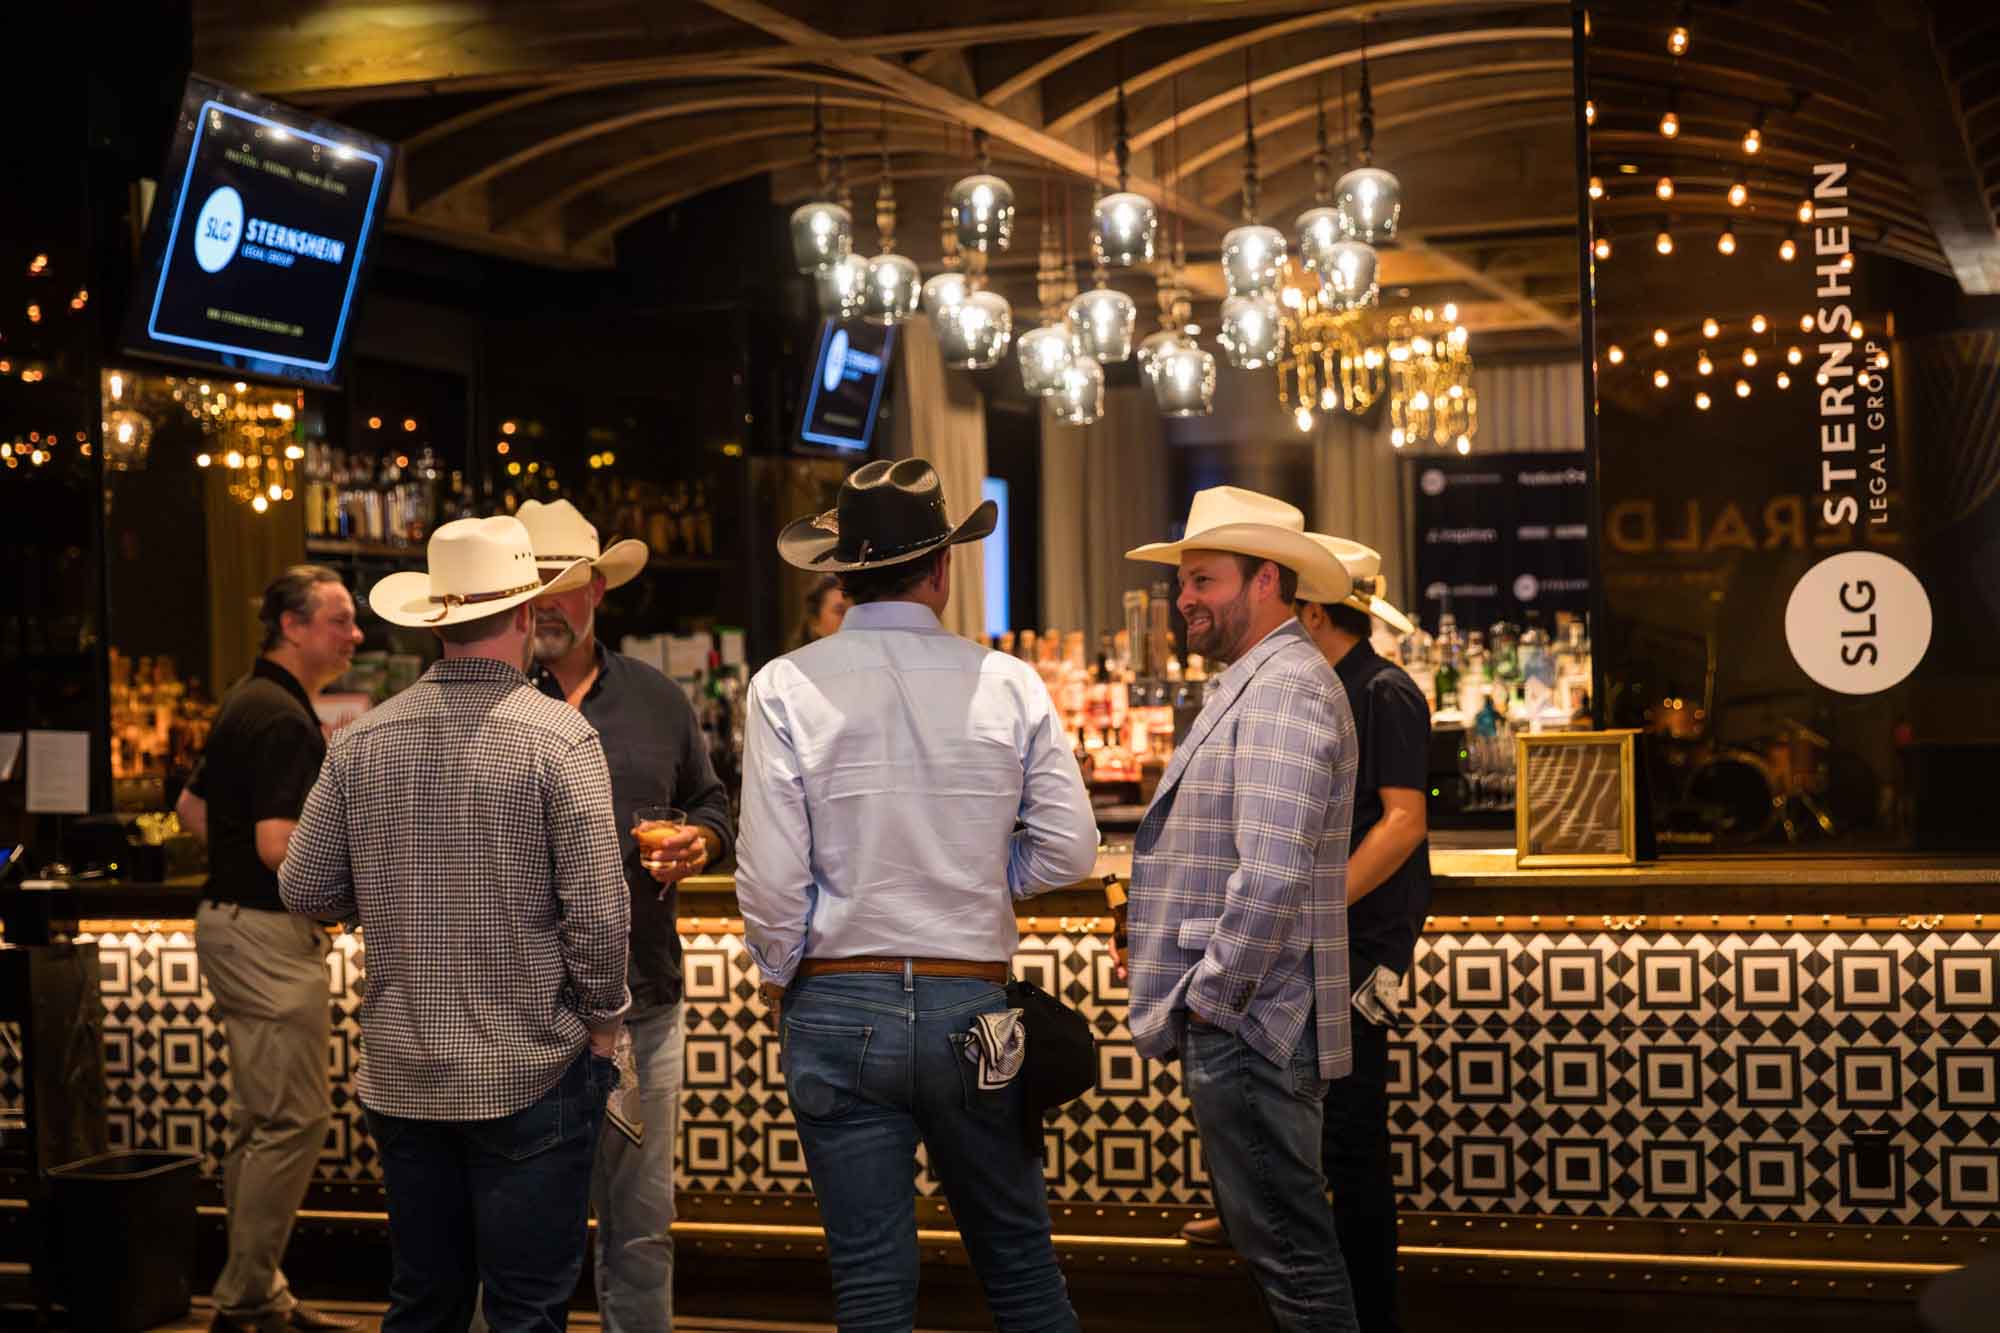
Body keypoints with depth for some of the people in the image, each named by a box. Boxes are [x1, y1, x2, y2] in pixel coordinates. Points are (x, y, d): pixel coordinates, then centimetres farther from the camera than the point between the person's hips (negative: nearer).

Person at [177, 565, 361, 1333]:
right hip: (270, 935, -11)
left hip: (233, 920, 11)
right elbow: (281, 846, -26)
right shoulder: (284, 718, -18)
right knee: (295, 1118, -6)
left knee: (259, 1119, 14)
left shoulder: (249, 703, 15)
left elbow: (192, 808, 24)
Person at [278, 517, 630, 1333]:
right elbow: (597, 908, -15)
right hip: (529, 1074, -4)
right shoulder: (557, 738, -13)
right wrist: (602, 1022, 0)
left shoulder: (361, 743, -1)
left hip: (402, 1076, 5)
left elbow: (306, 891, 4)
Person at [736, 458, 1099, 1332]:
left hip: (838, 1006, -1)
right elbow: (1068, 849, -2)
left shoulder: (786, 688, -7)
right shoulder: (1007, 685, -3)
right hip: (971, 1006, 1)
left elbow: (771, 876, -9)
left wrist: (779, 980, 8)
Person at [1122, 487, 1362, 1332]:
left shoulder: (1284, 690, -16)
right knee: (1272, 1234, 16)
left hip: (1245, 1022, -11)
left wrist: (1210, 997, -17)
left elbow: (1271, 876, -26)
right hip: (1233, 1018, 11)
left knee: (1287, 1245, -5)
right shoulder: (1252, 685, 18)